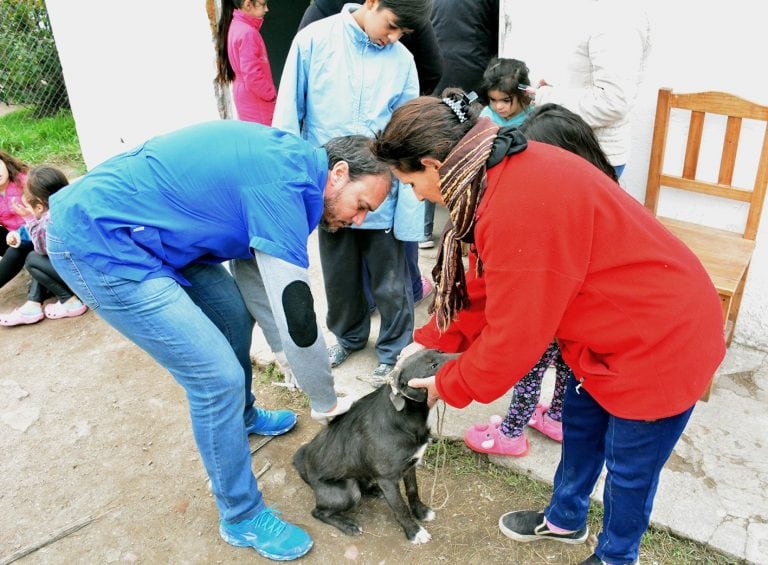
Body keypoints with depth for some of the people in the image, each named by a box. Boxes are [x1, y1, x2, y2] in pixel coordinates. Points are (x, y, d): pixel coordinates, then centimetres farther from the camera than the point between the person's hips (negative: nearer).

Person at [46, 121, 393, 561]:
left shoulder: (287, 160, 7)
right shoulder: (284, 185, -23)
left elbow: (257, 266, 15)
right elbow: (296, 315, -20)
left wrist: (297, 357, 17)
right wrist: (326, 403, -3)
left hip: (139, 230, 10)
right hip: (98, 246, -10)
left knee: (234, 313, 19)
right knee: (219, 378, -9)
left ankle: (243, 417, 46)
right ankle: (243, 517, 13)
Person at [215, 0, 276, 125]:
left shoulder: (235, 25, 8)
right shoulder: (248, 33, -21)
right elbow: (252, 76, -24)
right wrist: (272, 95, -13)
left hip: (246, 94, 10)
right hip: (255, 97, -10)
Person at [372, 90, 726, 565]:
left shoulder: (519, 209, -35)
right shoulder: (509, 169, -5)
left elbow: (513, 337, -25)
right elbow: (493, 284, 5)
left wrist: (447, 386, -8)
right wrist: (433, 341, 4)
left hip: (661, 340, -9)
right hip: (614, 323, 9)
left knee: (630, 468, 13)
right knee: (580, 426, 25)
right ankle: (564, 519, 49)